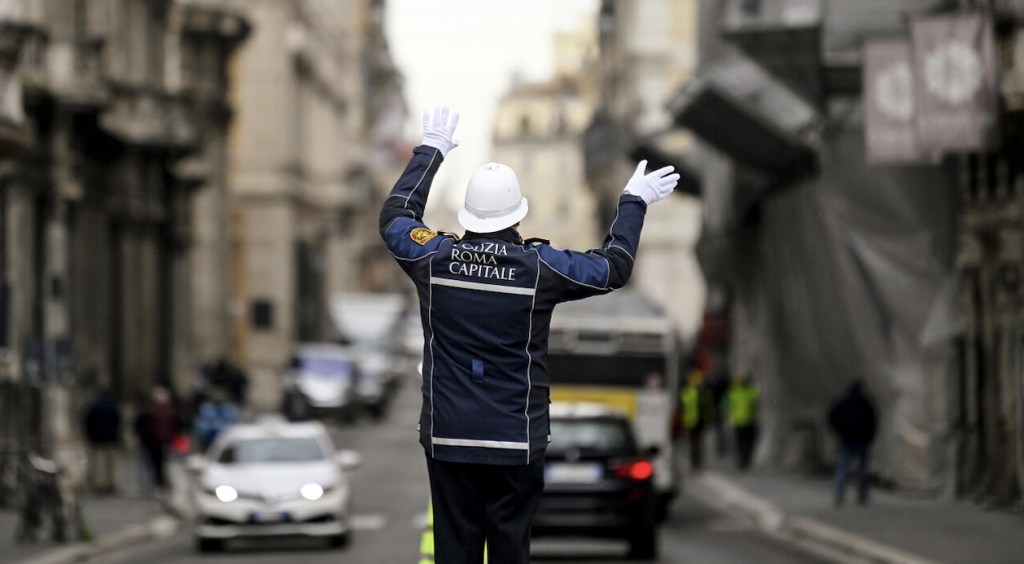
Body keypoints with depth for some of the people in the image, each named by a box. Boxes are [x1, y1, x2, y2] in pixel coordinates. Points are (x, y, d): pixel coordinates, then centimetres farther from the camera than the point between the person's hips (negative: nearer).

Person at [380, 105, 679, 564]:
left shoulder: (434, 259, -4)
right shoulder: (540, 267, -9)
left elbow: (395, 215, 18)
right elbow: (614, 267, 7)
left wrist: (430, 151, 29)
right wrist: (634, 202, 20)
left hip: (447, 440, 2)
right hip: (515, 445, -2)